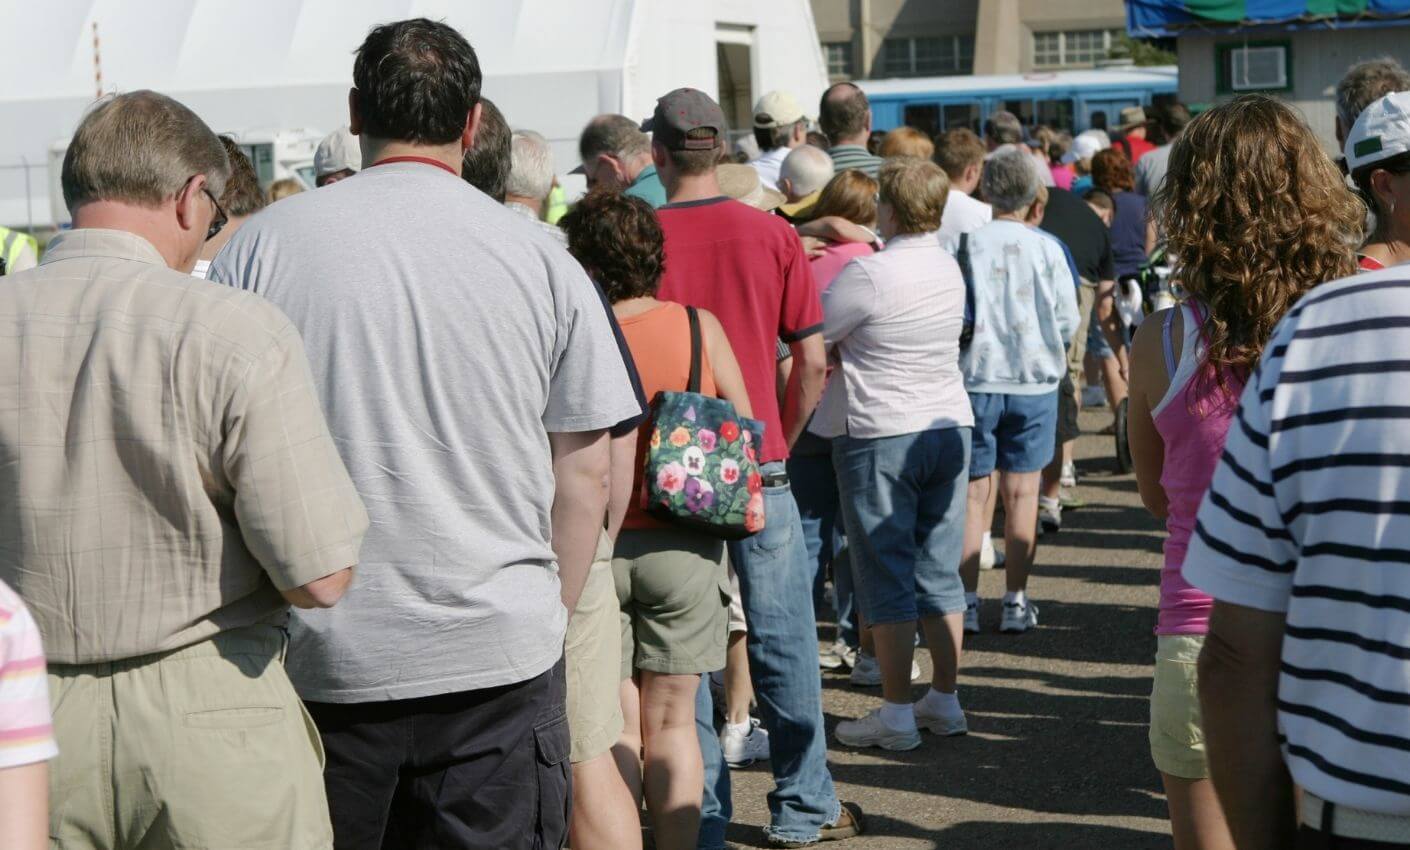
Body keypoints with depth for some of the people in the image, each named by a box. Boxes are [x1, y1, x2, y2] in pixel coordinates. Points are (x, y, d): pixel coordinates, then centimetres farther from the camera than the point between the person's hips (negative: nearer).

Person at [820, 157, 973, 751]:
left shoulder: (869, 274, -17)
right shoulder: (948, 267, 7)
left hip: (879, 434, -7)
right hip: (950, 425, 7)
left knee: (887, 578, 0)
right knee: (940, 569, 12)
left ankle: (897, 713, 3)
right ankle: (945, 700, 18)